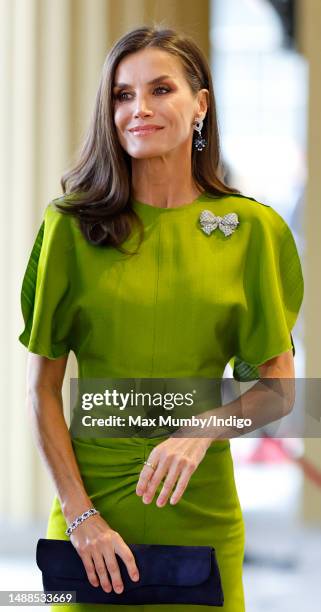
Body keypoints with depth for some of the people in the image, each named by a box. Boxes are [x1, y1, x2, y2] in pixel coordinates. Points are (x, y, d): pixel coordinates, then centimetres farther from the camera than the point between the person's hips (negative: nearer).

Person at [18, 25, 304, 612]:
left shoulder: (251, 228, 1)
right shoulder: (72, 226, -2)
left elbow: (278, 381, 1)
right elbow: (42, 390, -2)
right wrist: (80, 514, -11)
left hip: (201, 511, 1)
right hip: (92, 494, -1)